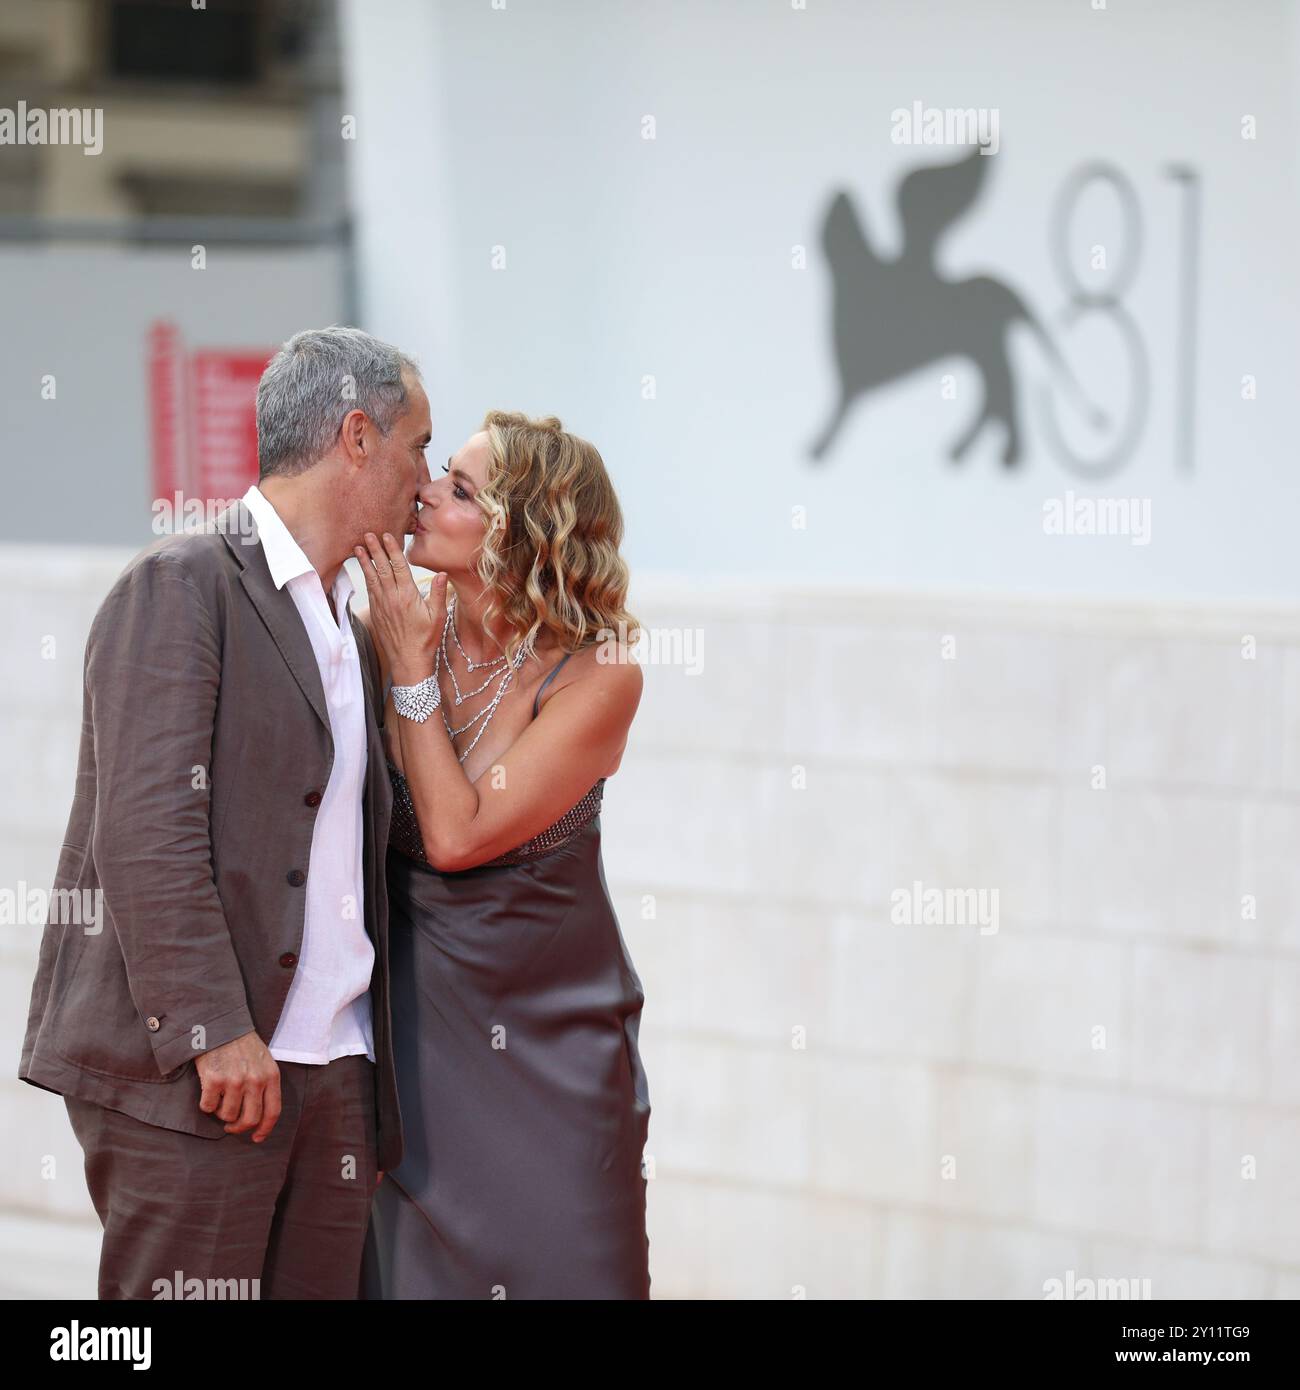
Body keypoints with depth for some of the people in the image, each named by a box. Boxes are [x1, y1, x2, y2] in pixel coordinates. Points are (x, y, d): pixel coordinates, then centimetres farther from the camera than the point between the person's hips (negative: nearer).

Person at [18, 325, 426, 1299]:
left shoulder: (350, 629, 22)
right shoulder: (182, 586, -6)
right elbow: (146, 830, -15)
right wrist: (214, 1029, -20)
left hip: (335, 1075, 8)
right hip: (190, 1073, -8)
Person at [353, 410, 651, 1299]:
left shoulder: (597, 677, -16)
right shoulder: (403, 626, -6)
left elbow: (456, 834, -20)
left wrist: (412, 669, -18)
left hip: (549, 1034, -3)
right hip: (415, 1018, 3)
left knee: (558, 1268, 5)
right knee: (414, 1266, 11)